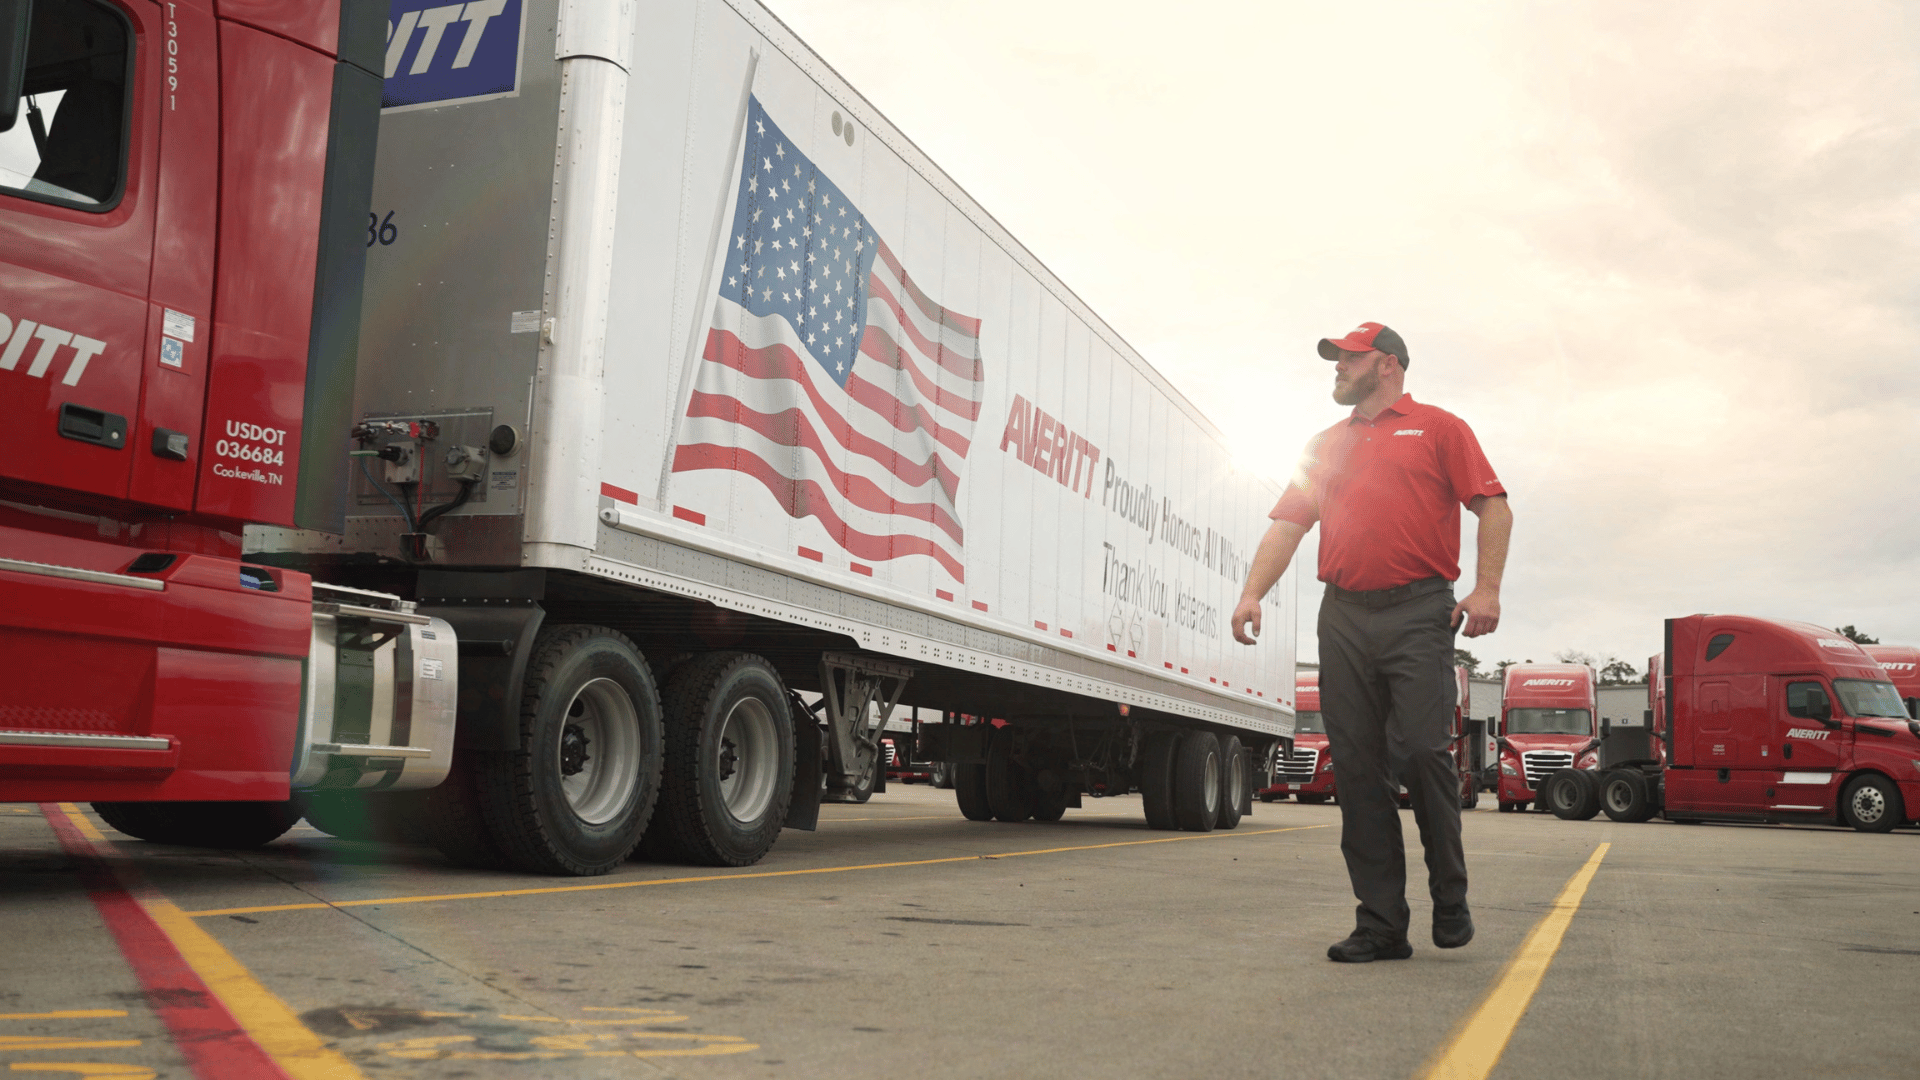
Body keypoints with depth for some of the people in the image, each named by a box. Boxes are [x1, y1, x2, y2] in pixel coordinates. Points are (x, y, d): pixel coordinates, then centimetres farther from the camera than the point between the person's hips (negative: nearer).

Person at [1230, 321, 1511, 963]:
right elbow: (1288, 525, 15)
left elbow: (1493, 508, 3)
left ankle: (1451, 898, 8)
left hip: (1419, 614, -4)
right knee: (1356, 767, 0)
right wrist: (1253, 593, 0)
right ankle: (1381, 924, 5)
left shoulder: (1439, 428, 11)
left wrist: (1487, 587, -10)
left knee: (1421, 749, -13)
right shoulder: (1325, 446, 23)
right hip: (1343, 618, 4)